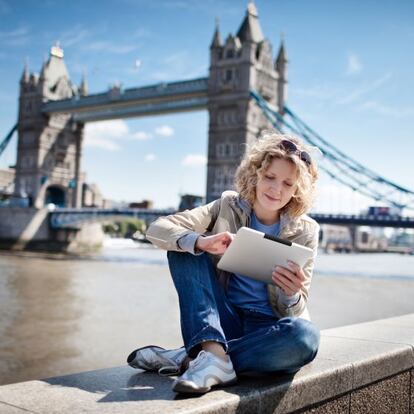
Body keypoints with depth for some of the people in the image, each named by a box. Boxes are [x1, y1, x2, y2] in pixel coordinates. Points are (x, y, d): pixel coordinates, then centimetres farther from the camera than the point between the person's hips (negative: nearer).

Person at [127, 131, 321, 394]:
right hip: (223, 324, 1)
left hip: (268, 330, -1)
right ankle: (214, 355, -33)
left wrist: (292, 295, -29)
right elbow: (157, 229, -13)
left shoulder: (304, 232, -3)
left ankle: (184, 359, -27)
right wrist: (201, 242, -33)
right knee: (184, 249, -17)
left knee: (305, 335, -35)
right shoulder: (229, 207, -1)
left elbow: (295, 311, -4)